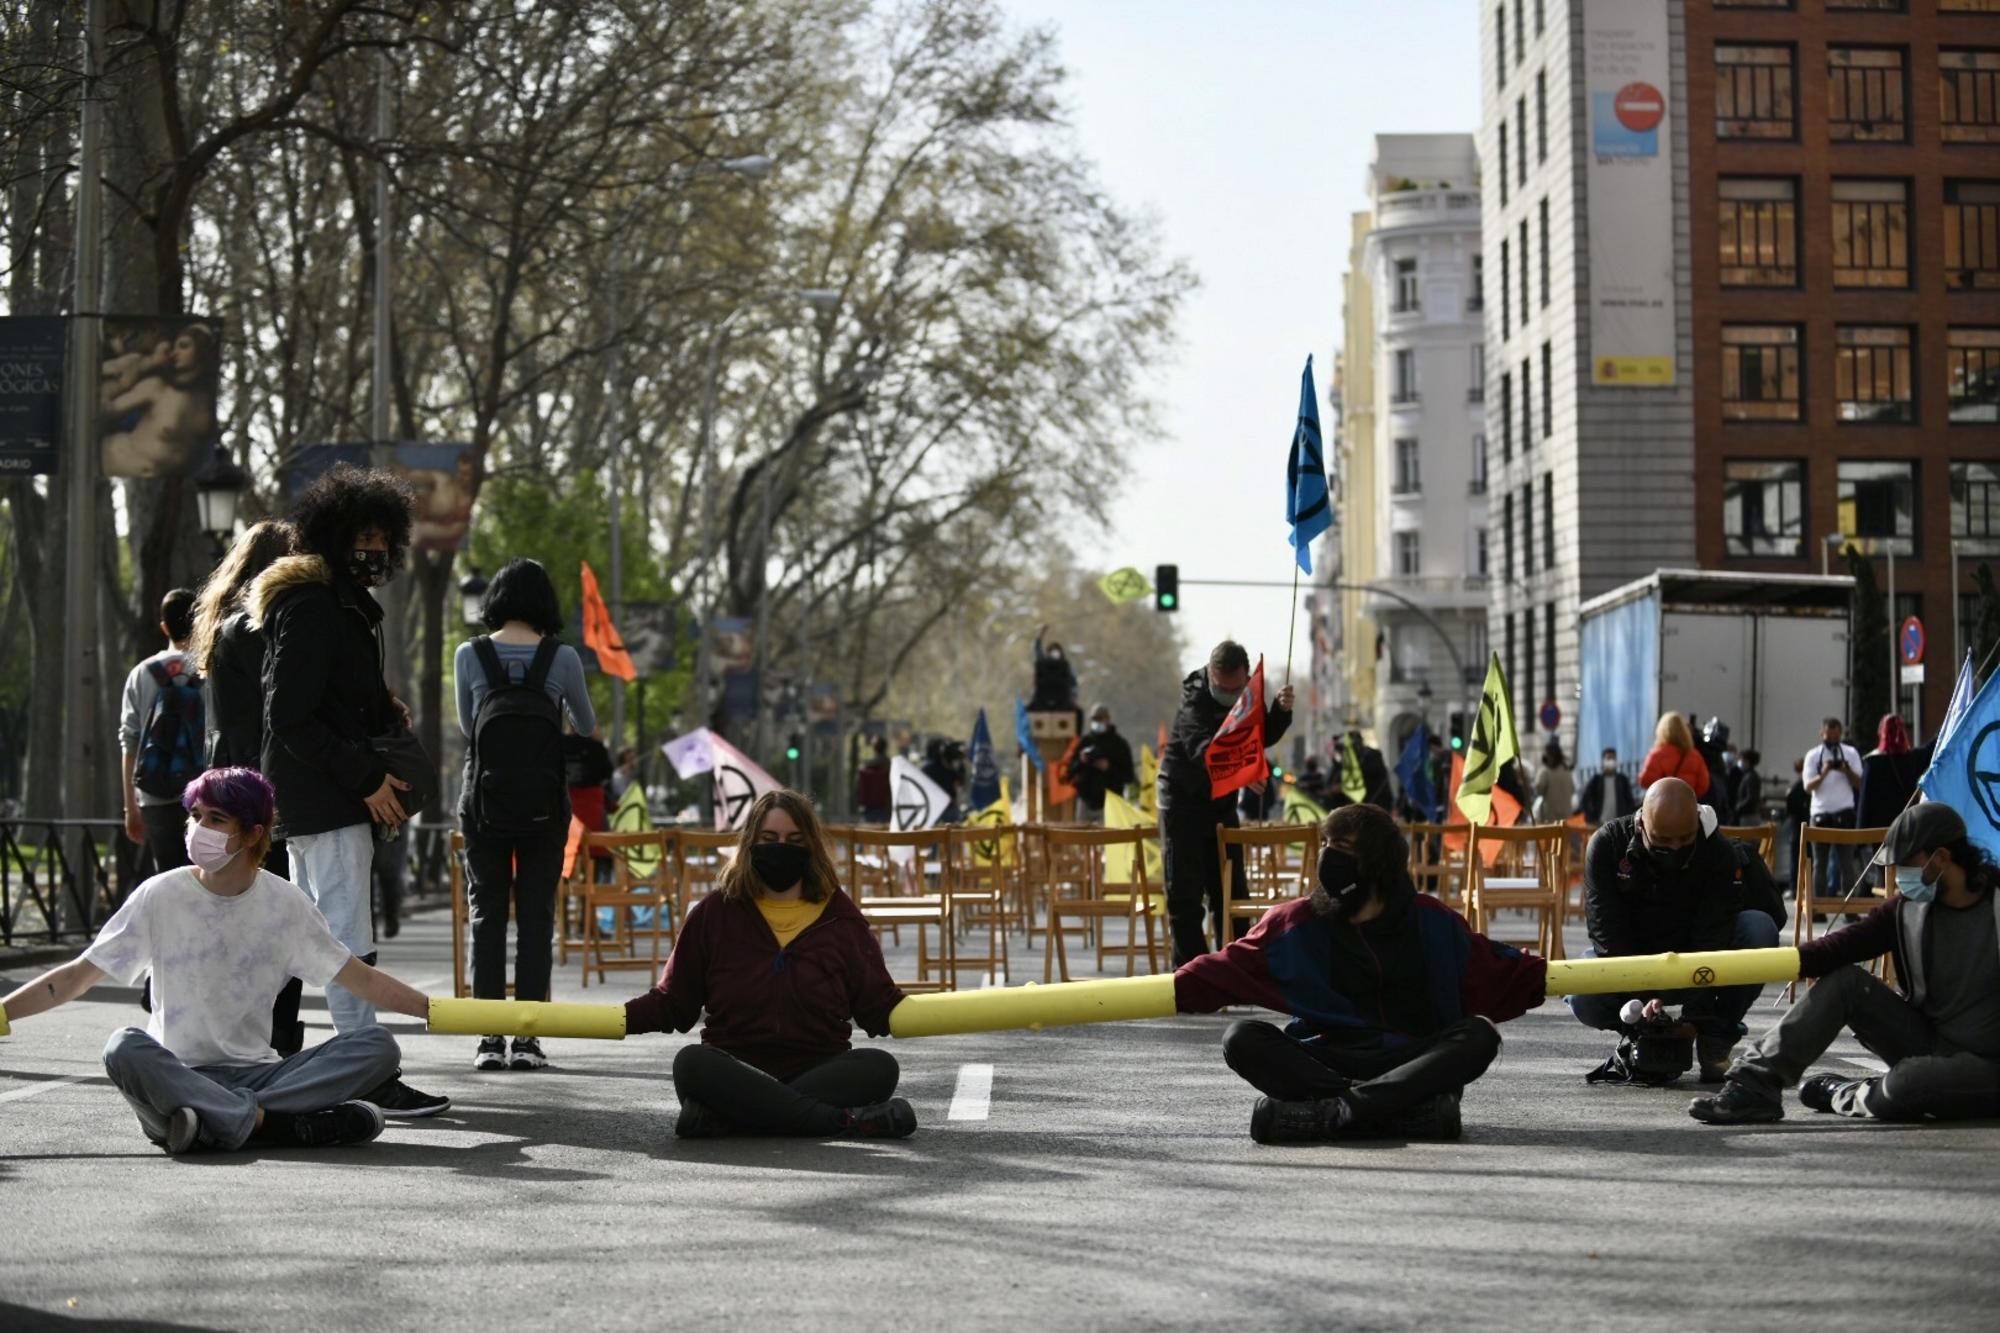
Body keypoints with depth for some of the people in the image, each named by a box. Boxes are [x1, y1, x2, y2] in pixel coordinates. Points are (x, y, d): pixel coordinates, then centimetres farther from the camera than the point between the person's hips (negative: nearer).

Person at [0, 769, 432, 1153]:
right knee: (125, 1048, -36)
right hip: (178, 1075, -2)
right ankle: (271, 1122, -37)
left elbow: (362, 980, 9)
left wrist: (431, 1009, -1)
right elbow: (78, 976, -1)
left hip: (258, 1075, 2)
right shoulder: (161, 896, -1)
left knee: (378, 1045, -20)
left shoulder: (285, 904, 4)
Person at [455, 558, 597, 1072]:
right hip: (544, 803, 0)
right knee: (536, 916, 4)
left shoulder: (470, 655, -2)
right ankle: (527, 1037, 0)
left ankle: (489, 1038, 0)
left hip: (485, 801, 0)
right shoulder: (562, 658, -3)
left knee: (486, 914, 5)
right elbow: (586, 727, 13)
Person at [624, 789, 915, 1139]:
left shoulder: (840, 916, 11)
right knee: (692, 1062, -33)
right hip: (734, 1074, -1)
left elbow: (880, 1007, 9)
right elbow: (672, 1003, 10)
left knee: (879, 1067, -29)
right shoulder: (716, 913, 9)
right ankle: (844, 1122, -40)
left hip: (818, 1070, 1)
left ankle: (721, 1116, -36)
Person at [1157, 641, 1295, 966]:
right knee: (1184, 894, -7)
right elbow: (1205, 750, -42)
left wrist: (1280, 710, -17)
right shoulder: (1194, 702, -25)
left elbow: (1264, 736, 4)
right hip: (1184, 802, -6)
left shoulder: (1248, 693, -2)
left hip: (1222, 804, 6)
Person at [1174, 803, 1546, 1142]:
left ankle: (1330, 1110, -42)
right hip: (1326, 1065, 0)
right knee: (1242, 1038, -26)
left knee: (1480, 1034, -29)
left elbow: (1500, 972, 13)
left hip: (1414, 1064, 0)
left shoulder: (1431, 922, 8)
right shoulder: (1295, 924, 5)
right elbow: (1221, 972, 3)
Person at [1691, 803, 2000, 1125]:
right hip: (1928, 1042, 6)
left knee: (1904, 1085, -36)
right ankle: (1754, 1084, -14)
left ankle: (1844, 1096, -2)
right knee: (1844, 980, -10)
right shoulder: (1906, 908, 2)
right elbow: (1840, 948, -7)